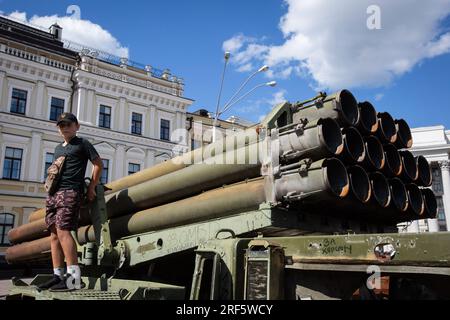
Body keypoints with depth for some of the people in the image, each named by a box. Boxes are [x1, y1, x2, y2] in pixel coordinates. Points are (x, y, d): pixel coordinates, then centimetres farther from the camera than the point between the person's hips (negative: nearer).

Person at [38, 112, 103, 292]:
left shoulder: (82, 144, 5)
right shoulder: (58, 148, 25)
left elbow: (98, 164, 2)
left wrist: (91, 187, -2)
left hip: (70, 192, -8)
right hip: (53, 194, 8)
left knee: (63, 231, -19)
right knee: (54, 235, 2)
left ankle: (74, 277, -21)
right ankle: (58, 275, 6)